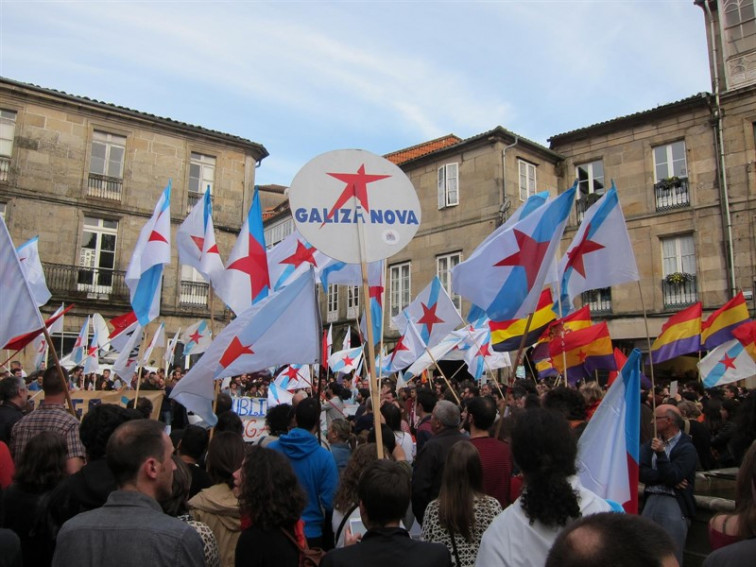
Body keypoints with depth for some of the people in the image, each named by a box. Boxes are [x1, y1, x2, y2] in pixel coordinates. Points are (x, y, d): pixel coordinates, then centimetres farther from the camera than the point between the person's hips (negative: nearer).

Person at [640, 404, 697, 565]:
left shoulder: (686, 448, -5)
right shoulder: (653, 442, 10)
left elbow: (673, 478, -14)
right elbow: (641, 473, 1)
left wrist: (661, 454, -21)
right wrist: (665, 478, -11)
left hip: (674, 502, -5)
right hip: (651, 499, 5)